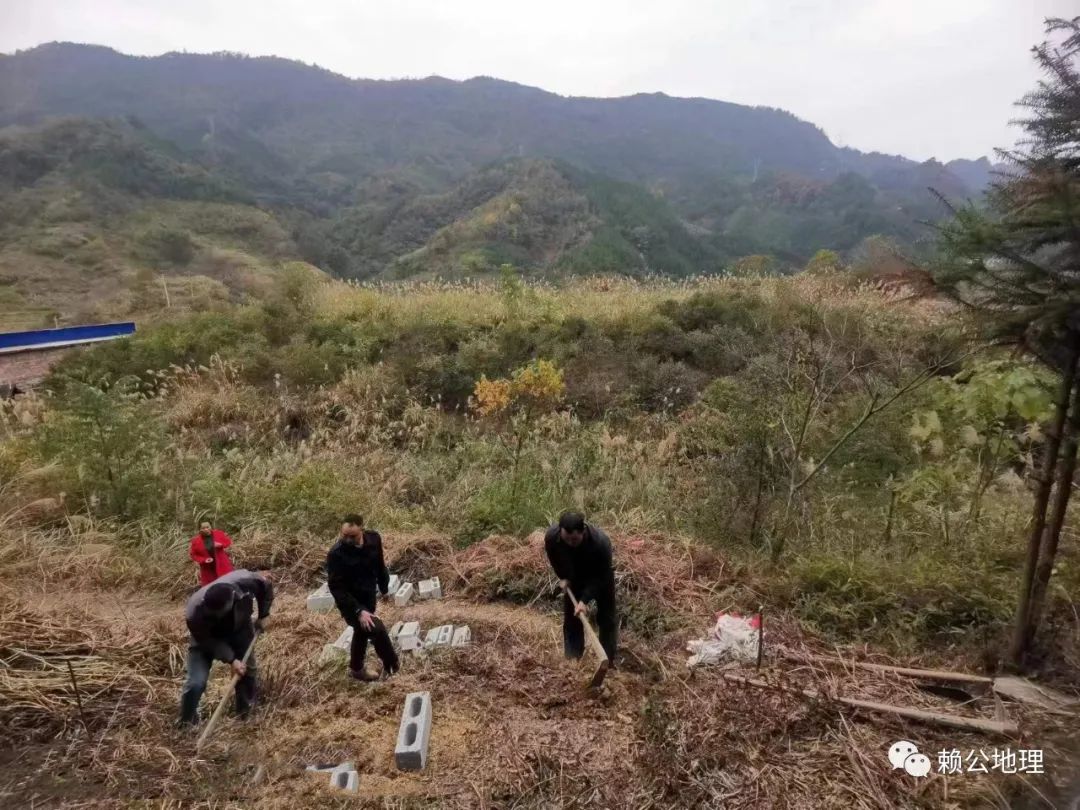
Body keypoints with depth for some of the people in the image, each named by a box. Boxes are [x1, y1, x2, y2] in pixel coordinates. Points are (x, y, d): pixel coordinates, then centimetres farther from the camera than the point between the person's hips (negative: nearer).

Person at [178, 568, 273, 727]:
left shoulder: (244, 582, -40)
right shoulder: (195, 614, -42)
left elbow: (266, 586, -15)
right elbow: (209, 642, -25)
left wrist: (262, 616, -11)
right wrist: (231, 660, -29)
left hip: (239, 629, 3)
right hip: (207, 638, -2)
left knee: (247, 668, 6)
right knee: (196, 682, -13)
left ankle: (246, 712, 30)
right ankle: (186, 723, 13)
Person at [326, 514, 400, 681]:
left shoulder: (374, 539, -13)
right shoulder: (336, 554, -29)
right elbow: (337, 588, -28)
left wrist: (383, 586, 17)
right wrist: (358, 611, -33)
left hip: (369, 598, 6)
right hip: (350, 603, -6)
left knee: (362, 632, 24)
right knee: (377, 629, -18)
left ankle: (356, 669, 48)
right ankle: (392, 665, 8)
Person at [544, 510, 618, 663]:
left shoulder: (601, 541, -42)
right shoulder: (551, 536, -33)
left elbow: (601, 576, -30)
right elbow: (553, 556, -6)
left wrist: (584, 599, -34)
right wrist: (563, 577, -9)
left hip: (600, 577, -2)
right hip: (574, 577, 3)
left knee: (607, 618, 2)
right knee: (571, 619, 4)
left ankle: (608, 662, 15)